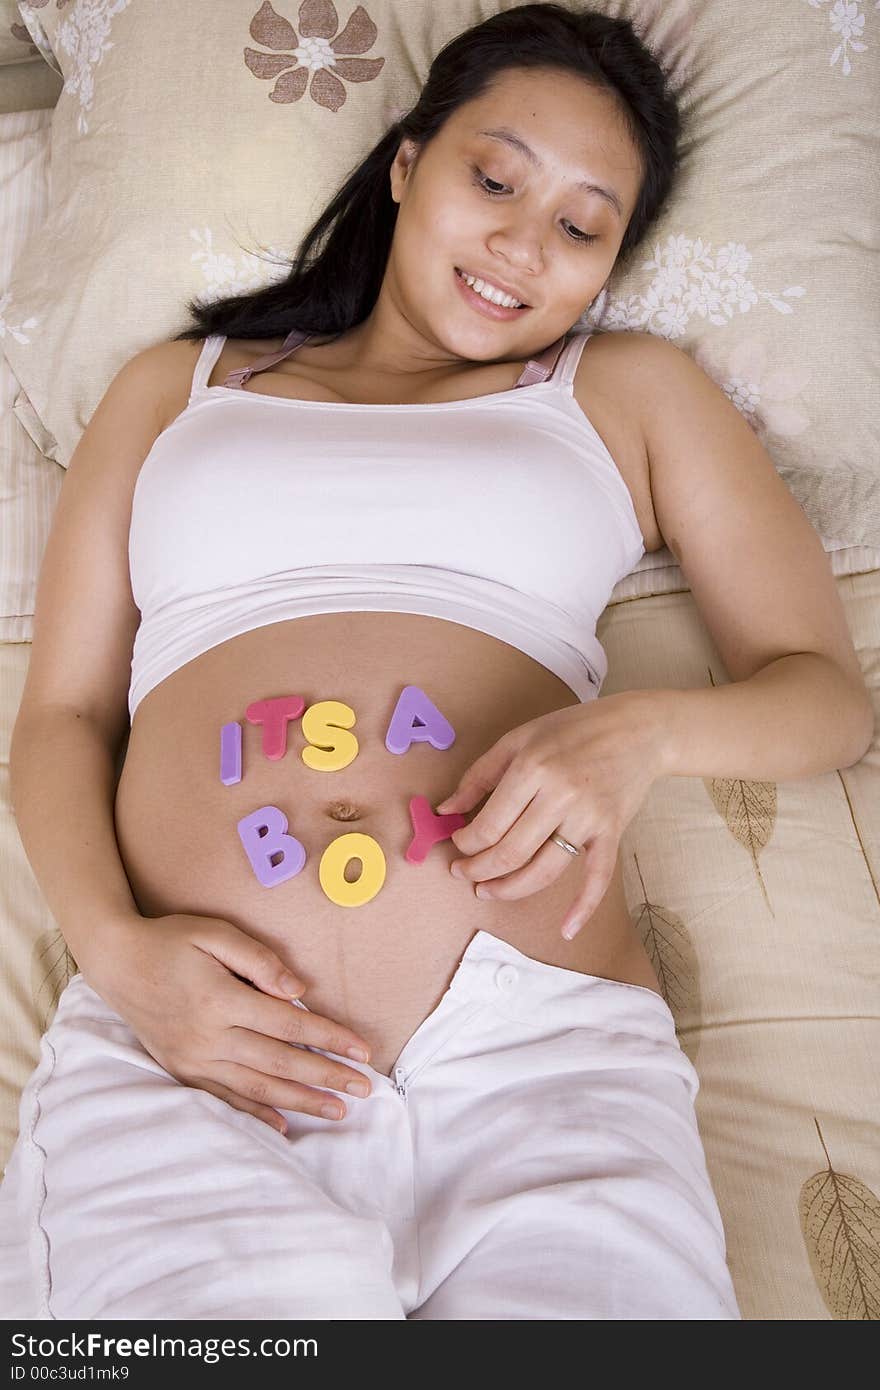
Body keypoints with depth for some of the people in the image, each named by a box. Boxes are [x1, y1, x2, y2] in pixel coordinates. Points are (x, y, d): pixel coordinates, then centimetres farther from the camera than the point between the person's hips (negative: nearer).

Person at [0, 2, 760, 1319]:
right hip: (180, 1032, 1)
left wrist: (641, 728, -7)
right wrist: (113, 945, -4)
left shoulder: (623, 391, 19)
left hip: (539, 1036, 1)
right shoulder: (177, 383, 22)